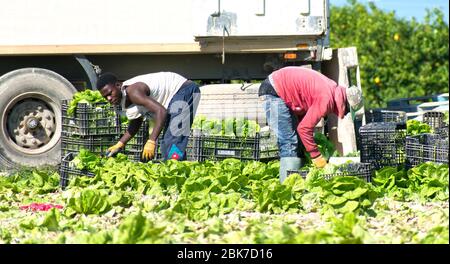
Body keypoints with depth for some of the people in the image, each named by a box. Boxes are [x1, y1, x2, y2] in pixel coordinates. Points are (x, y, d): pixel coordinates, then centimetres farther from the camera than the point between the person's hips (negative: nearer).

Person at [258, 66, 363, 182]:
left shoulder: (332, 89, 7)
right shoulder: (327, 99, -22)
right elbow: (304, 128, -22)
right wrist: (316, 156, -13)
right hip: (274, 91, -10)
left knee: (297, 142, 10)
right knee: (289, 142, -15)